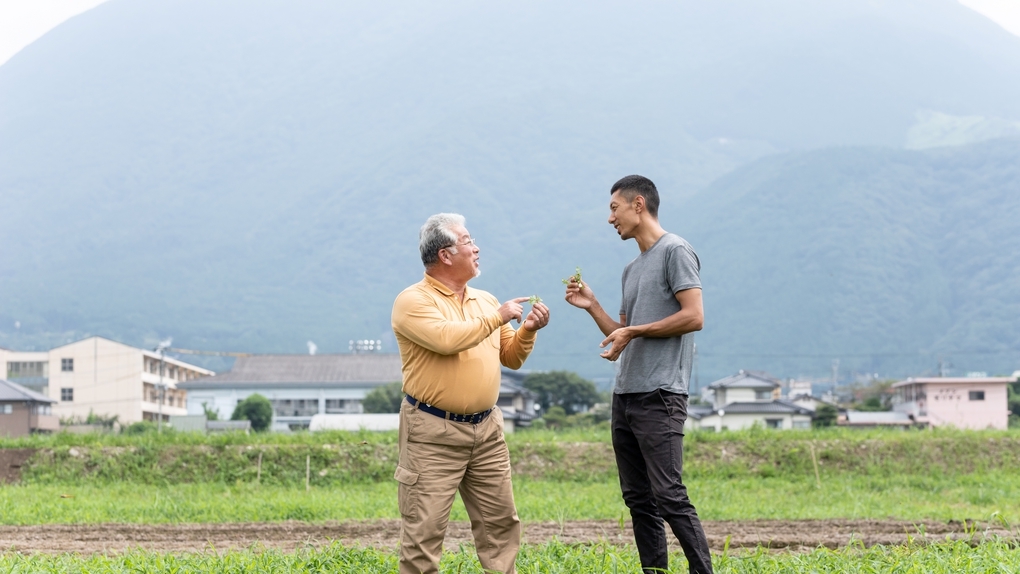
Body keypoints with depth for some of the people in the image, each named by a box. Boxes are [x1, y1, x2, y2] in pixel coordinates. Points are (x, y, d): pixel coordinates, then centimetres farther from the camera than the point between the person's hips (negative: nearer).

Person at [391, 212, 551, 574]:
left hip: (486, 429, 7)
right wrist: (497, 317, -15)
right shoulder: (413, 301, -8)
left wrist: (527, 331, -3)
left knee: (500, 521, 11)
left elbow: (510, 359, 17)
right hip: (433, 432, -7)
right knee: (425, 529, -5)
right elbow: (447, 338, -25)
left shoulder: (485, 300, 13)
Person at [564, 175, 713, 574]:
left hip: (659, 396, -9)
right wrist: (591, 306, 12)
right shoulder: (631, 270, 21)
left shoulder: (675, 252, -4)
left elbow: (694, 317, -13)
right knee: (638, 499, 7)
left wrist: (633, 331, -12)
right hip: (625, 394, 9)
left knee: (669, 496, -15)